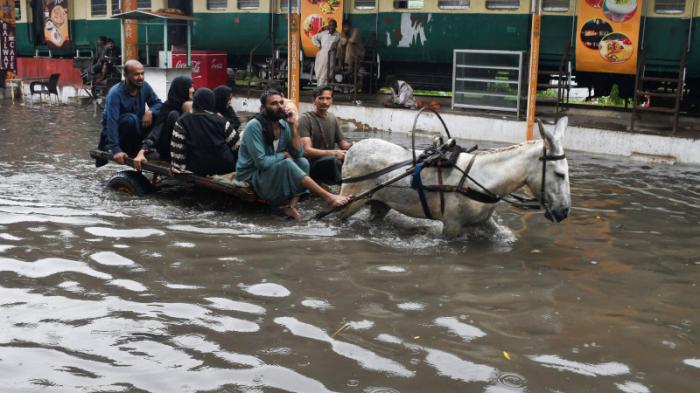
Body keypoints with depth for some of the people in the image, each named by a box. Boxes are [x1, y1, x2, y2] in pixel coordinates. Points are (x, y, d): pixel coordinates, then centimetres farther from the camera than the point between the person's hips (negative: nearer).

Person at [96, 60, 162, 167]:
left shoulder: (144, 86, -10)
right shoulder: (115, 93, -27)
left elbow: (158, 103, 1)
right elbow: (112, 122, -35)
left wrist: (150, 111, -26)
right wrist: (116, 150, -46)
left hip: (136, 129, 6)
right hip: (116, 132, -6)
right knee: (130, 119, -36)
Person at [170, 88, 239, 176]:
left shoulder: (183, 122, -5)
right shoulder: (220, 121, -3)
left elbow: (177, 149, -10)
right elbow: (235, 142, 3)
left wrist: (178, 169, -6)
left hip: (198, 169, 1)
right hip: (224, 167, -1)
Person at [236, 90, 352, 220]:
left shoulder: (284, 125, 0)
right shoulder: (254, 126, -20)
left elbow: (298, 153, -7)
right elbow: (261, 162, -25)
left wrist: (293, 126, -15)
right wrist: (284, 155, -11)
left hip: (276, 173, 7)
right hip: (252, 177, -7)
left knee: (303, 162, -15)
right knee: (287, 164, -30)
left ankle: (291, 205, -25)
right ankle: (328, 197, -26)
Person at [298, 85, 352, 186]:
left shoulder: (332, 118, 12)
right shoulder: (305, 119, -9)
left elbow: (342, 143, 18)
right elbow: (307, 150, -18)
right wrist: (334, 153, -29)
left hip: (330, 161, 6)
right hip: (311, 163, -6)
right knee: (333, 159, -37)